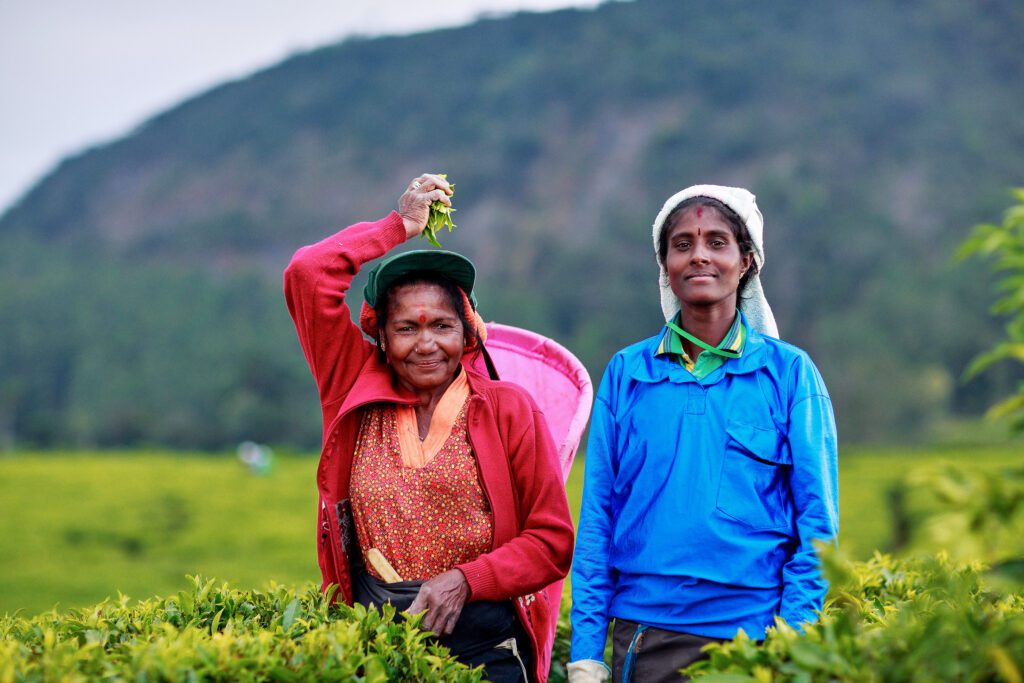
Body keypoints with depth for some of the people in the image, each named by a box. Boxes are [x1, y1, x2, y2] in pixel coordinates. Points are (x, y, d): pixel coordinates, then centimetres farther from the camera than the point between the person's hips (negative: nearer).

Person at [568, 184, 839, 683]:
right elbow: (596, 518, 5)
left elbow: (816, 522, 0)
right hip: (642, 636, 1)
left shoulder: (789, 372, 2)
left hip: (753, 629, -1)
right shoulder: (626, 373, 6)